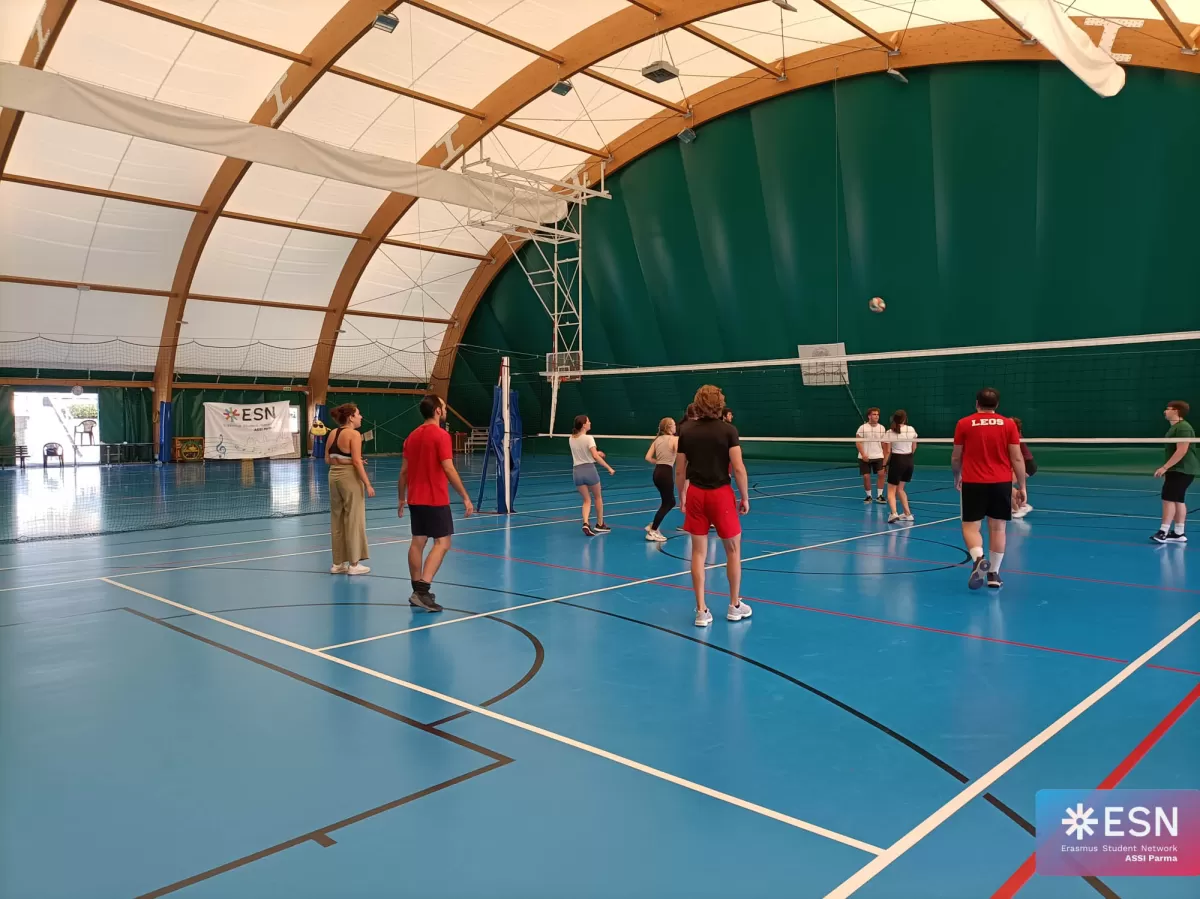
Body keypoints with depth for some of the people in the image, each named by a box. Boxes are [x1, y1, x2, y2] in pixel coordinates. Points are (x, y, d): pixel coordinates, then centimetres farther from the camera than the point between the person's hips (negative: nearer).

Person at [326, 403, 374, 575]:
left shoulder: (333, 433, 8)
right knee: (353, 520, 2)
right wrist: (367, 484, -17)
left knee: (337, 520, 14)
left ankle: (338, 563, 21)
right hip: (350, 477, -7)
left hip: (334, 476, 8)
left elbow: (328, 459, 9)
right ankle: (354, 564, 8)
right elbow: (357, 461, -20)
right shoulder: (354, 434, -14)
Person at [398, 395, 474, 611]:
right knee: (442, 543, -4)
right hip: (435, 499, -8)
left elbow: (403, 471, 12)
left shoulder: (412, 436, 10)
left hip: (415, 499, 8)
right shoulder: (441, 436, -12)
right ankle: (422, 590, -15)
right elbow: (449, 469, -18)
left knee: (418, 541, 11)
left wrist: (401, 499, 21)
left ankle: (418, 591, 16)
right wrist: (465, 497, -14)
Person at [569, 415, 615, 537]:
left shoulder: (571, 439, 7)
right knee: (598, 497, 18)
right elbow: (595, 456, -22)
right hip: (589, 469, -4)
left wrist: (595, 453, 26)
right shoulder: (588, 438, -12)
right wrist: (609, 468, -18)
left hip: (577, 471, 4)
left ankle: (585, 523, -11)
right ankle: (599, 525, 28)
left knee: (586, 500, 13)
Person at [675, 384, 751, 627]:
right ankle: (735, 606, 24)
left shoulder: (687, 433, 1)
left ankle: (701, 611, 10)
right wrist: (745, 497, -2)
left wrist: (681, 497, 16)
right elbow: (738, 468, -13)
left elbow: (679, 472, 4)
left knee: (699, 552, 8)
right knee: (733, 550, 14)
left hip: (695, 494, 3)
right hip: (720, 493, -3)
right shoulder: (728, 430, -8)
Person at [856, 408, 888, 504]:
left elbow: (884, 444, 10)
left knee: (881, 474, -13)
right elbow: (858, 442, -7)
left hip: (878, 456, 2)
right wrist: (863, 454, -17)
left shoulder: (882, 428, 4)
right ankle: (868, 496, 16)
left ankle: (879, 496, -1)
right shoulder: (862, 427, -5)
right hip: (865, 457, -2)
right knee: (866, 476, -2)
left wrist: (885, 458, 9)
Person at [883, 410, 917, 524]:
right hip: (909, 461, 4)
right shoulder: (911, 429, 0)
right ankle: (907, 514, 21)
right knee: (900, 488, 20)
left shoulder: (890, 432, -10)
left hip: (896, 460, -4)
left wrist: (885, 464, -1)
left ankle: (894, 513, -22)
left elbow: (888, 451, -10)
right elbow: (914, 447, 9)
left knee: (891, 490, 0)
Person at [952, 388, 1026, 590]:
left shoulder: (964, 424, 1)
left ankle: (979, 558, -23)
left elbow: (956, 457, 8)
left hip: (973, 482, -1)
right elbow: (1017, 459, 0)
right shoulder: (1008, 424, 1)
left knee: (970, 526, 4)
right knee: (997, 528, 10)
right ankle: (993, 573, 14)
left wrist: (957, 477, 25)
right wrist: (1022, 486, 7)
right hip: (1001, 482, 1)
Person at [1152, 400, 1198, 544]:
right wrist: (1167, 469, 23)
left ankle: (1163, 531, -11)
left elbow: (1182, 451, -24)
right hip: (1178, 470, 10)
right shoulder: (1175, 427, 15)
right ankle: (1179, 533, 12)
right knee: (1178, 500, 9)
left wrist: (1165, 467, -23)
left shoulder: (1183, 428, -17)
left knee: (1169, 498, -12)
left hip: (1182, 470, -10)